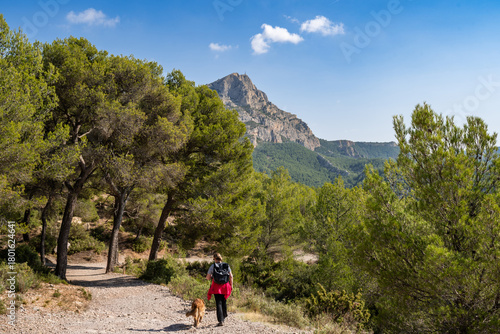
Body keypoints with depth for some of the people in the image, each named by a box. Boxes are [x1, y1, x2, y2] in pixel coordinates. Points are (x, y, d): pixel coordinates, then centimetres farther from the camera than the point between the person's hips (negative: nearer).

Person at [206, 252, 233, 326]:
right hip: (225, 286, 3)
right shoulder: (226, 265, 0)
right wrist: (231, 285, 10)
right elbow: (231, 276, -1)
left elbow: (208, 277, -5)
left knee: (219, 303, 0)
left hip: (216, 287, -3)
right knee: (223, 301, 21)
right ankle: (224, 316, 38)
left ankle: (221, 321, -5)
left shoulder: (212, 266, -7)